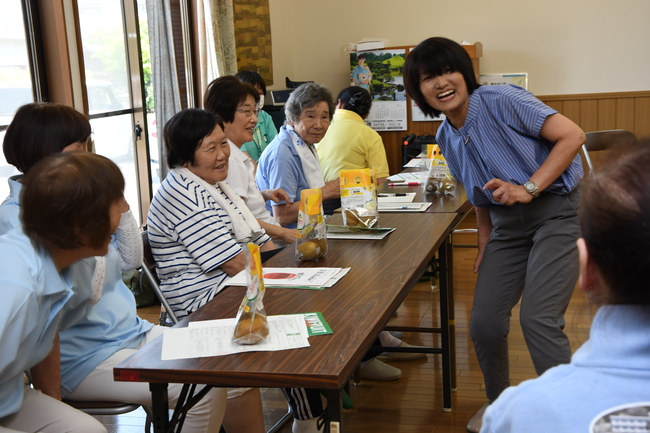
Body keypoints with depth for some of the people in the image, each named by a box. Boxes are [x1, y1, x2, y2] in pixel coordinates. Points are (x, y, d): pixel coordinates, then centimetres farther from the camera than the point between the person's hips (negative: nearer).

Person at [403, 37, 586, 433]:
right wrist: (484, 245, 12)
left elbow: (572, 135, -18)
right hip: (508, 226, 7)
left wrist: (528, 188, -23)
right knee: (484, 322, 3)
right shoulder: (446, 138, 7)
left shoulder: (500, 101, -14)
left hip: (557, 211, -7)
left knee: (539, 320, -19)